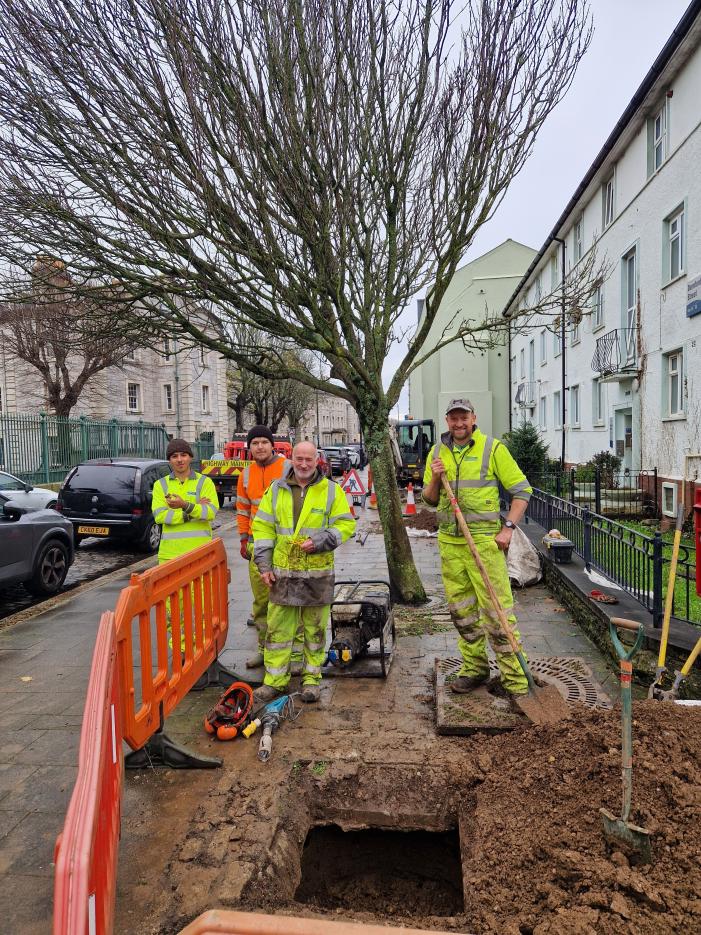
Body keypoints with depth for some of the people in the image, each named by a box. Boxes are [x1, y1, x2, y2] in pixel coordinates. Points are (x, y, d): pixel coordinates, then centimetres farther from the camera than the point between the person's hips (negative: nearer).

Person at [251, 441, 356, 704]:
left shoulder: (331, 490, 0)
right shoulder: (276, 489, 6)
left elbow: (346, 524, -1)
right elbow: (263, 527, 7)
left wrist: (319, 542, -14)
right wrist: (264, 564, 2)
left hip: (317, 573, -1)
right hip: (283, 572, 2)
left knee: (315, 628, 9)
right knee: (278, 627, 6)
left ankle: (312, 678, 25)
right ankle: (275, 680, 19)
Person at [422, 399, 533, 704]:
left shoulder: (493, 449, -3)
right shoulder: (437, 452, 10)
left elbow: (522, 490, -2)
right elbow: (429, 500, 14)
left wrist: (508, 527, -11)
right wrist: (434, 479, -6)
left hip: (484, 539, -5)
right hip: (449, 541, 5)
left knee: (496, 609, -5)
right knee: (460, 609, 13)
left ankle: (514, 676, 7)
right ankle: (474, 668, 29)